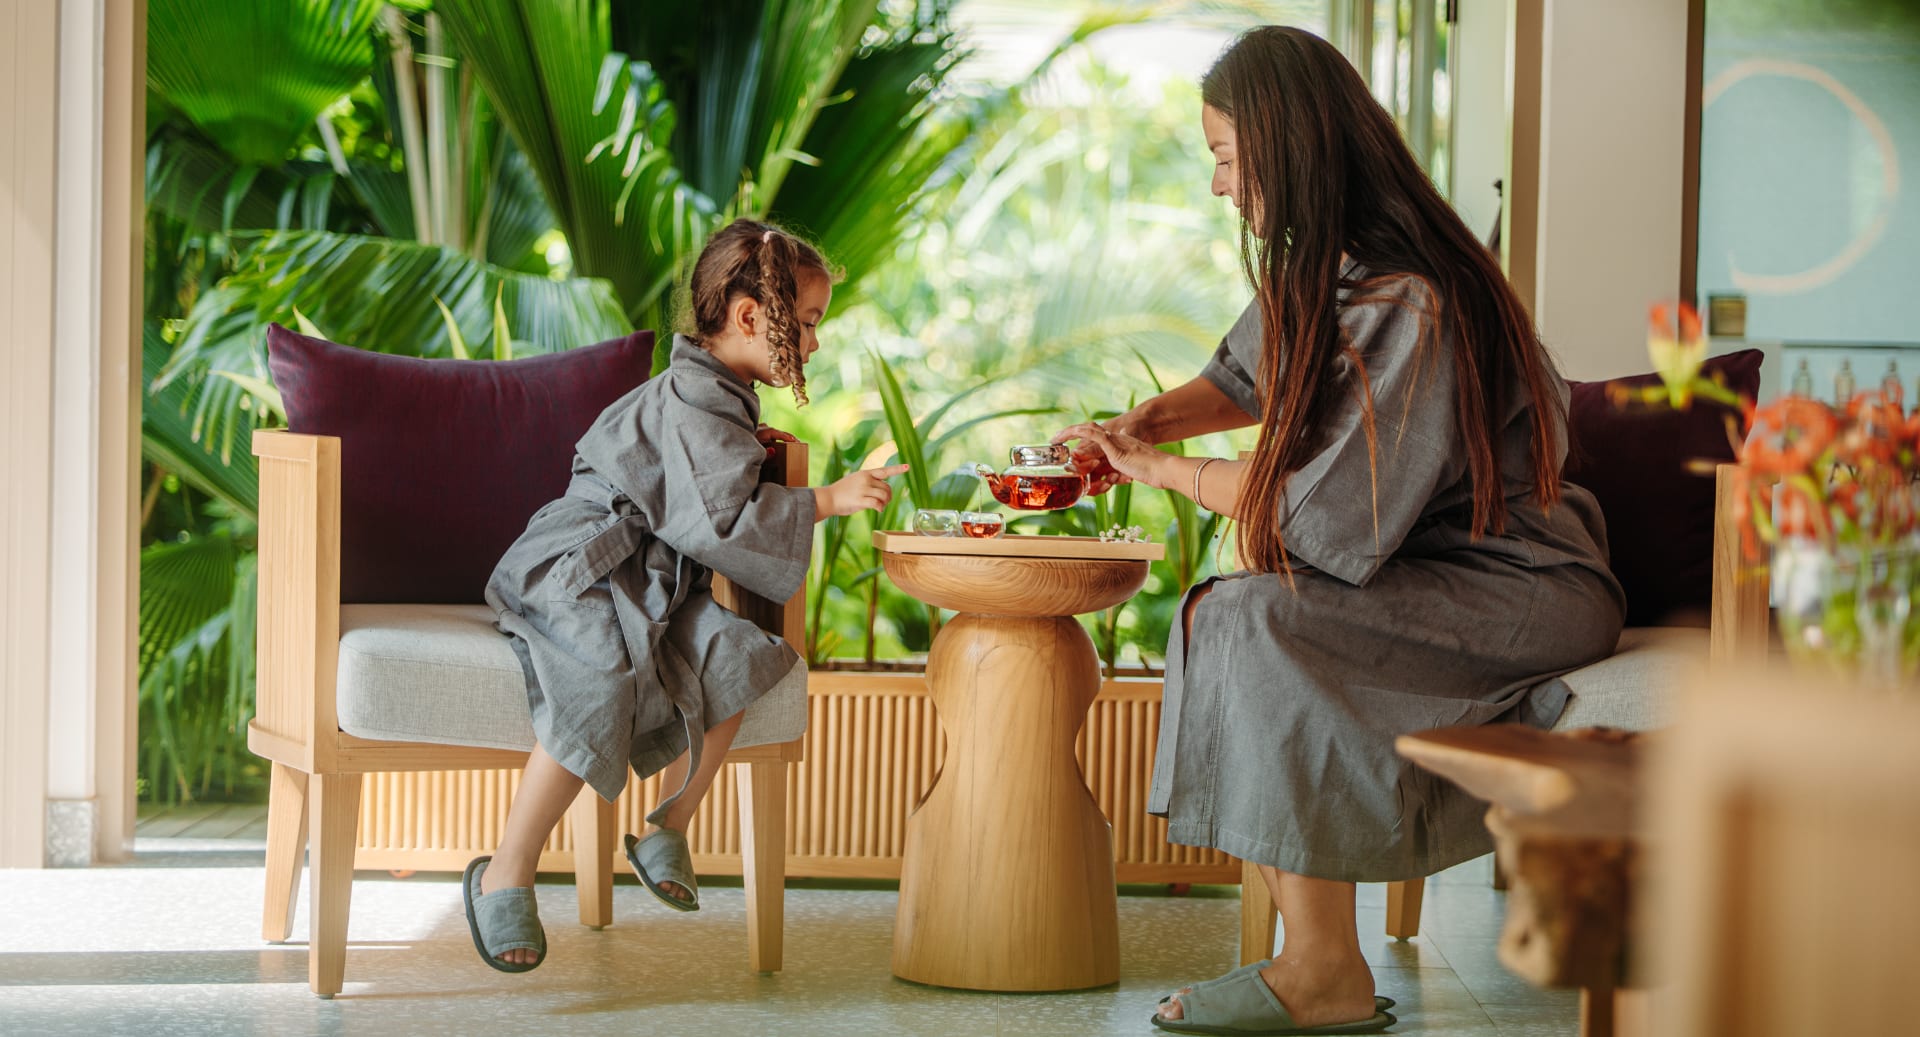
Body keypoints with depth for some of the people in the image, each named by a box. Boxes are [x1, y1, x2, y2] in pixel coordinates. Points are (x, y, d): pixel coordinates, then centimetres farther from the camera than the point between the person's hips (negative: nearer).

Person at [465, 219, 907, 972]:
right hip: (576, 575, -9)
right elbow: (719, 518, -24)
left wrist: (747, 446, 22)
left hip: (653, 586, 9)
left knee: (732, 658, -19)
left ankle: (667, 830, -8)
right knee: (603, 685, -35)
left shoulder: (718, 396, 18)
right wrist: (826, 501, -19)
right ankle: (505, 875, -27)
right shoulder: (691, 403, -15)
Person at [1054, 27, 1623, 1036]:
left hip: (1520, 589, -10)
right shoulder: (1319, 271, 6)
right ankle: (1312, 954, -7)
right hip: (1427, 565, 10)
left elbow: (1331, 522, -26)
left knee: (1257, 626, -24)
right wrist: (1144, 422, 6)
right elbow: (1242, 375, 26)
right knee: (1217, 611, -5)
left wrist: (1168, 470, -12)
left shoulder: (1410, 308, -25)